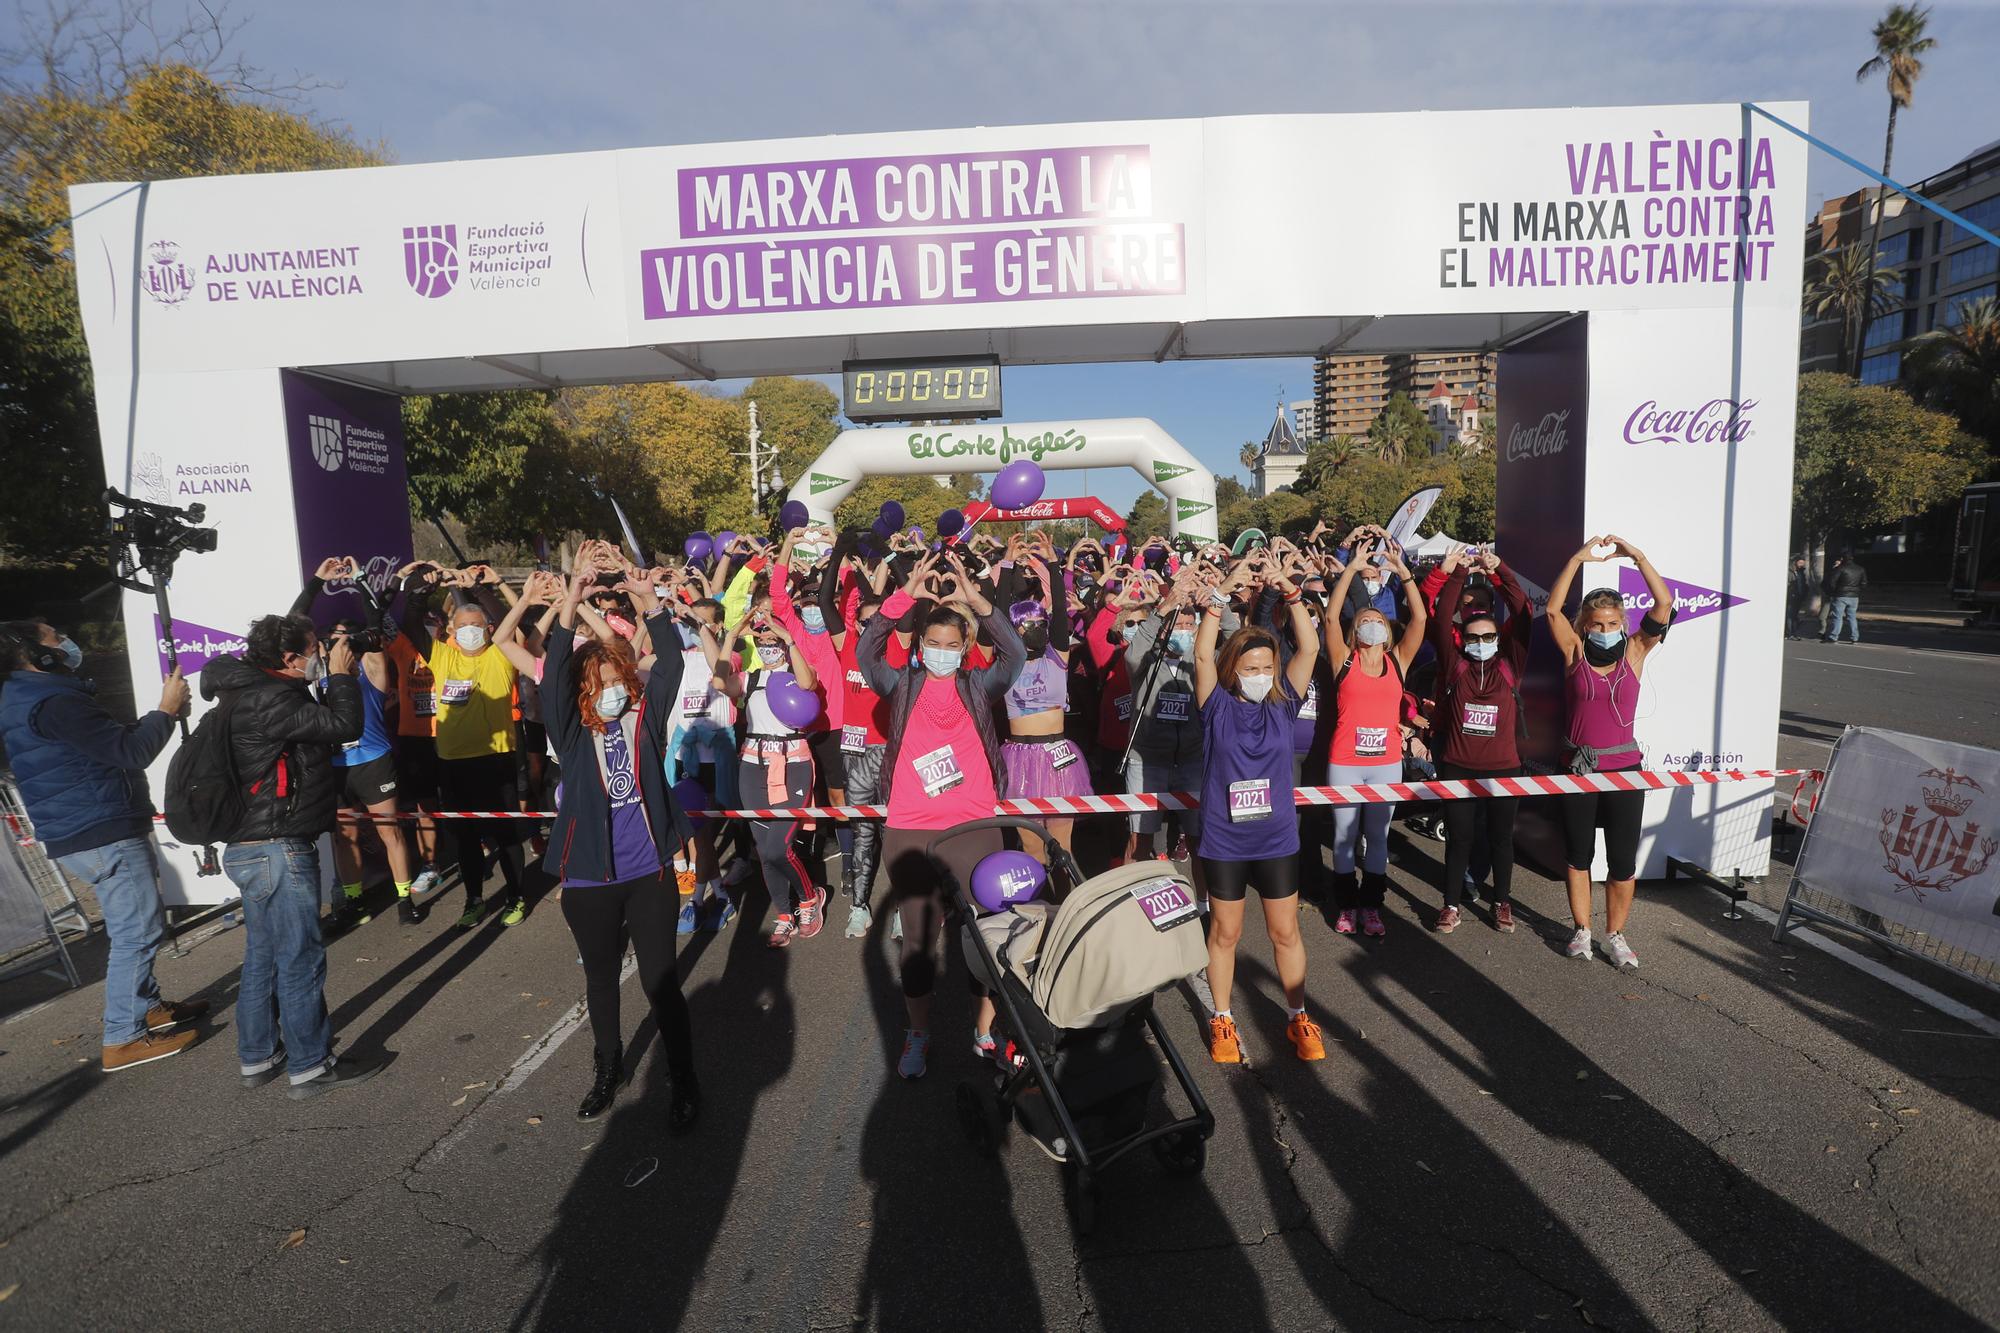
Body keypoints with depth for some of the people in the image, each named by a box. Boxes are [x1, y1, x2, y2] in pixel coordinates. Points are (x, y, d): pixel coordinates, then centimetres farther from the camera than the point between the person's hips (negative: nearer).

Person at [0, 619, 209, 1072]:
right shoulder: (52, 703, -19)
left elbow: (114, 743, 16)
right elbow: (129, 751, -22)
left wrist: (163, 712, 6)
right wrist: (166, 711, -10)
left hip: (95, 834, 11)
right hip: (103, 837, -11)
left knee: (138, 929, 21)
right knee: (137, 933, -6)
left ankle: (149, 1007, 33)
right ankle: (124, 1039, 2)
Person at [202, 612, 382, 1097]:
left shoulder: (249, 692, 9)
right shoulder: (267, 701, -21)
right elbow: (344, 725, -22)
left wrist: (336, 675, 7)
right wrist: (341, 674, -10)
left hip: (251, 850, 10)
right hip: (277, 851, -10)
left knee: (263, 956, 19)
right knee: (300, 959, -1)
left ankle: (257, 1057, 32)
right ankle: (311, 1067, 9)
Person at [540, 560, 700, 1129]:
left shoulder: (646, 716, -2)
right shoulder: (573, 730, -4)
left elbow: (672, 660, -12)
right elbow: (553, 675, -20)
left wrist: (650, 602, -23)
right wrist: (571, 602, -30)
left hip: (649, 873, -1)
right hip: (588, 879, 1)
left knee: (660, 980, 4)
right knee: (601, 979, 19)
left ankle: (685, 1081, 21)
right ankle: (608, 1069, 42)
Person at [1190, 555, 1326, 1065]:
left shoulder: (1282, 704, -2)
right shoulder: (1218, 708, -8)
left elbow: (1309, 649, -10)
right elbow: (1202, 654, -21)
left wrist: (1289, 591, -19)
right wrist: (1225, 590, -25)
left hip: (1277, 840, 2)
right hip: (1224, 842, -2)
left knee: (1286, 933, 13)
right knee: (1224, 933, 13)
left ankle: (1298, 1017, 32)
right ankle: (1222, 1019, 30)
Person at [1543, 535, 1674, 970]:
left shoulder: (1634, 652, 1)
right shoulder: (1575, 654, -2)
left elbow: (1664, 603, -8)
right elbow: (1553, 609, -14)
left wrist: (1636, 555, -13)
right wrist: (1579, 559, -17)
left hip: (1625, 767, 0)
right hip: (1579, 768, 0)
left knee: (1623, 860, 5)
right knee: (1578, 855, 11)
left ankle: (1615, 934, 22)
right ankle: (1582, 930, 26)